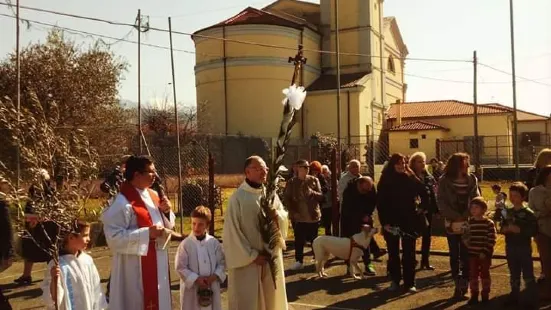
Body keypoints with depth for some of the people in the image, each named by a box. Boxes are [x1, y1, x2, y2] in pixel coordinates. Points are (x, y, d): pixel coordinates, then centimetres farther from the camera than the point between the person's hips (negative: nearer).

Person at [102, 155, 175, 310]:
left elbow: (168, 225, 15)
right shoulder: (122, 203, -19)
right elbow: (114, 238, -23)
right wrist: (146, 233, -24)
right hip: (135, 268, -8)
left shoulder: (153, 195, 6)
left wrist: (165, 211, -6)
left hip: (157, 263, 8)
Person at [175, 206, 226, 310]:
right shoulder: (185, 244, -9)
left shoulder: (214, 243, -2)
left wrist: (214, 277, -13)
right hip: (192, 288, -2)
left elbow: (222, 263, 3)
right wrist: (196, 279, -17)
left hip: (212, 288, 3)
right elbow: (180, 267, -9)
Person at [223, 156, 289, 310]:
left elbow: (284, 217, 10)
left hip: (271, 256, 5)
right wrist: (252, 255, -13)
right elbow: (232, 232, -13)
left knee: (271, 297, 16)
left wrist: (277, 215, -14)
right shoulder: (238, 198, -13)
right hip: (246, 259, -5)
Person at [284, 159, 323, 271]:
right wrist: (293, 212, -10)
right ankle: (299, 261, 14)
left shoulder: (314, 180, 3)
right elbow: (286, 199, 0)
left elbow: (321, 197, -1)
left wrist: (312, 192, -21)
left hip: (313, 216, 1)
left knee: (314, 239, 9)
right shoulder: (291, 182, 0)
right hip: (299, 217, -1)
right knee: (299, 240, 3)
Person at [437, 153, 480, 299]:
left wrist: (466, 216, -13)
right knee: (454, 255, 6)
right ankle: (458, 285, 15)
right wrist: (456, 217, -15)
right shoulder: (444, 181, -3)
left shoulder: (472, 179, 4)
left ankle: (463, 285, 11)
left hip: (468, 224, 1)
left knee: (466, 255, 2)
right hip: (452, 224, -1)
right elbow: (441, 202, -8)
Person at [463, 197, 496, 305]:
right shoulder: (469, 222, 3)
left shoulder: (489, 223, -10)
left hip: (485, 254, -3)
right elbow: (466, 235, 12)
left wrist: (485, 251, -15)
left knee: (485, 274, 9)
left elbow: (491, 240, -11)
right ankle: (474, 295, 19)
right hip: (472, 253, 4)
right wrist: (466, 239, -11)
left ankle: (485, 295, 22)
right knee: (473, 275, 8)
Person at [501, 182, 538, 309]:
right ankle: (514, 298, 28)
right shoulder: (508, 212, 9)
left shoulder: (528, 213, -10)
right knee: (514, 275, 17)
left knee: (528, 276, 0)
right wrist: (505, 229, -5)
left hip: (524, 248, -6)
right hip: (510, 248, 6)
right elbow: (502, 228, 16)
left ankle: (531, 302, 8)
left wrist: (519, 230, -23)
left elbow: (534, 231, -16)